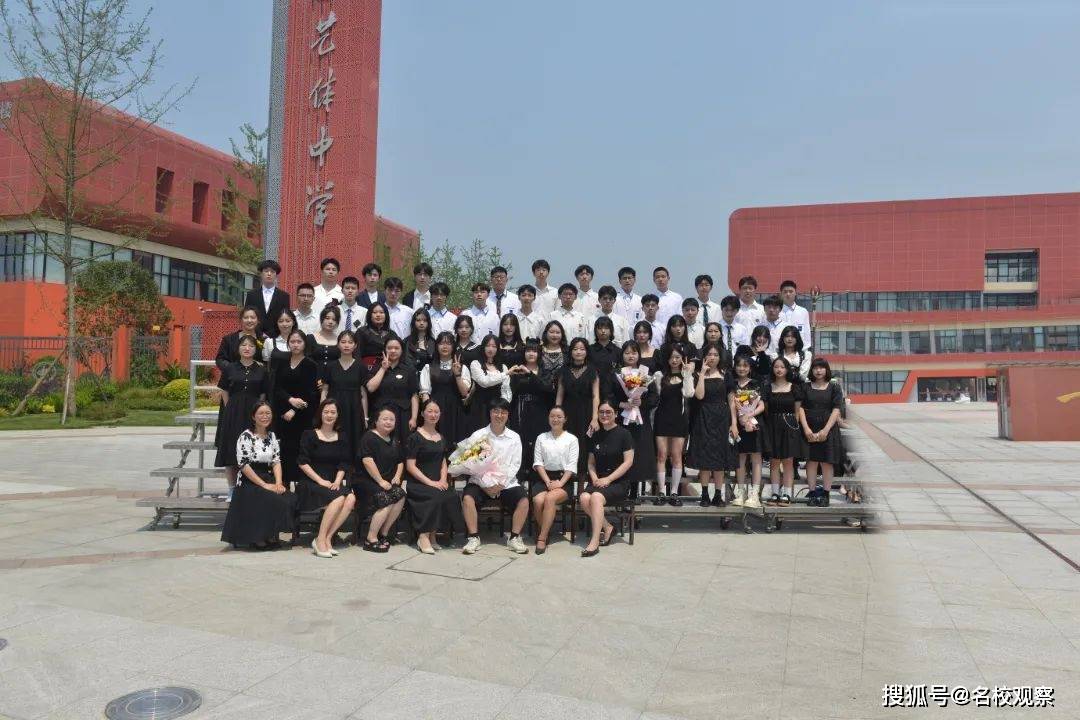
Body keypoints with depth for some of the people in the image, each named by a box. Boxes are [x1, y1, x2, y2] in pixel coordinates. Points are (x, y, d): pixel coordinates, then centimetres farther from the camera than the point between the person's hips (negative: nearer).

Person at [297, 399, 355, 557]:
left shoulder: (340, 438, 13)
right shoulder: (309, 435, 0)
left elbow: (343, 464, 11)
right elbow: (302, 462, -7)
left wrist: (337, 481, -7)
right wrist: (320, 480, -15)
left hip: (333, 483, 5)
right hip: (310, 483, -4)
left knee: (351, 498, -26)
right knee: (339, 498, -31)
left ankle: (327, 538, -18)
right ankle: (320, 540, -19)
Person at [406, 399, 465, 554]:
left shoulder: (441, 438, 18)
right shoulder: (415, 438, -2)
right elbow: (410, 466, -8)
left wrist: (443, 480, -3)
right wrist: (430, 482, -17)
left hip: (438, 483, 5)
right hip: (417, 483, -5)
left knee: (452, 497, -24)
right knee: (437, 496, -33)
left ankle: (432, 534, -9)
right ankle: (423, 537, -19)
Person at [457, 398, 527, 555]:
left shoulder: (514, 438, 6)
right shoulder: (478, 435, 2)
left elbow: (515, 464, 1)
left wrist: (501, 484, -13)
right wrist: (485, 485, -13)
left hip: (506, 483, 1)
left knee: (523, 500, -23)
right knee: (467, 498, -28)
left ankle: (515, 538, -8)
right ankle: (474, 538, -14)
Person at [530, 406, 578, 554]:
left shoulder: (572, 439, 8)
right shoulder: (541, 438, 15)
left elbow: (571, 466, 0)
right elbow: (538, 463, 6)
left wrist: (560, 483, -14)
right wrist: (548, 482, -9)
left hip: (564, 479, -2)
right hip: (543, 477, 2)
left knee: (550, 498, -33)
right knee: (538, 500, -29)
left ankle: (542, 538, -26)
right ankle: (545, 531, -7)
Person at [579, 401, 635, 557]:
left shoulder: (624, 434, -2)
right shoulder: (596, 436, 14)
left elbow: (628, 462, -8)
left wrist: (608, 479, -14)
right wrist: (595, 478, -3)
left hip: (619, 482, -5)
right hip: (599, 480, 5)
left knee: (596, 497, -33)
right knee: (584, 498, -27)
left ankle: (595, 542, -29)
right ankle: (607, 528, -6)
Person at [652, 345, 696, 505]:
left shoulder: (687, 377, 5)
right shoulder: (660, 376, 8)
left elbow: (689, 394, -12)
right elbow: (659, 395, 6)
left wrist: (688, 374, -14)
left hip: (679, 418, 0)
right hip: (662, 417, 1)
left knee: (676, 456, 1)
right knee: (662, 456, -1)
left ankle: (674, 493, 7)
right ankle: (660, 492, 4)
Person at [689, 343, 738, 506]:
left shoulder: (725, 374, 6)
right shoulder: (699, 375, 4)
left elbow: (731, 400, 4)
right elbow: (699, 395, -14)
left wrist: (733, 423, -2)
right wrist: (702, 373, -9)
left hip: (722, 419, 1)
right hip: (704, 419, -1)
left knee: (720, 456, 3)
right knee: (704, 456, -2)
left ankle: (718, 495, 9)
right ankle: (704, 495, 4)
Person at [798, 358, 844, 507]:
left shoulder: (834, 388, 4)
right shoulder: (806, 387, 7)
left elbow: (836, 410, -4)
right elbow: (801, 408, 1)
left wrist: (825, 430, -13)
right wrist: (806, 429, -11)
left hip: (828, 429, -1)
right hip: (809, 429, 1)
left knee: (827, 462, 0)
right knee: (811, 460, 1)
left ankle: (825, 494, 4)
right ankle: (812, 493, 5)